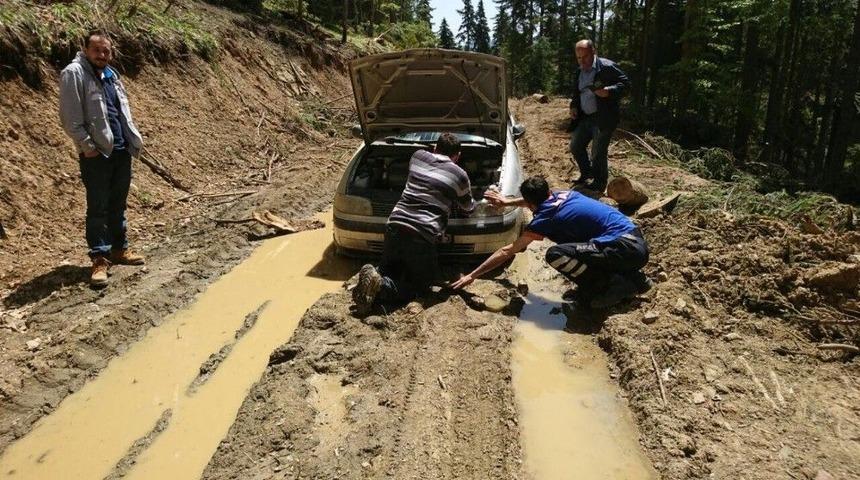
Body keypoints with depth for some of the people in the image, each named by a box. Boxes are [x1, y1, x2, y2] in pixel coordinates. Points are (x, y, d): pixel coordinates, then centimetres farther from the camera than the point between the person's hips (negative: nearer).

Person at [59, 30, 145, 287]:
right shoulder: (73, 73, -8)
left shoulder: (111, 75, 16)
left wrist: (134, 139, 11)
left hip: (122, 150, 7)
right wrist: (86, 145, -17)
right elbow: (70, 117, -14)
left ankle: (119, 249, 26)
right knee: (98, 208, -2)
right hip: (96, 153, -7)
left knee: (117, 205, 15)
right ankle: (100, 258, 4)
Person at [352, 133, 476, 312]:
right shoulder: (459, 175, 4)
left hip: (394, 225, 5)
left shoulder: (418, 156, 15)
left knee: (389, 269, 27)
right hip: (423, 235, -5)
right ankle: (381, 287, -15)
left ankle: (372, 279, -7)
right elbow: (468, 206, 21)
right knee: (421, 283, 12)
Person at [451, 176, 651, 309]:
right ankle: (632, 277, 16)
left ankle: (614, 287, -8)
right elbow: (542, 199, 40)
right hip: (638, 243, 9)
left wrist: (471, 276, 5)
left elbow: (507, 251, -1)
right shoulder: (565, 195, 14)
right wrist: (507, 202, 47)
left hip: (626, 249, -9)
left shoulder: (545, 218, -6)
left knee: (556, 255, -19)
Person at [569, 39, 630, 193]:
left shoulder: (607, 67, -12)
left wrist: (609, 91, -28)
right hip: (584, 117, 8)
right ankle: (586, 175, 33)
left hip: (603, 118, -8)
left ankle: (599, 184, 15)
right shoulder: (578, 72, 11)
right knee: (575, 146, 13)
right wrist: (573, 106, 6)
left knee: (598, 153, -3)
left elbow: (625, 83, -12)